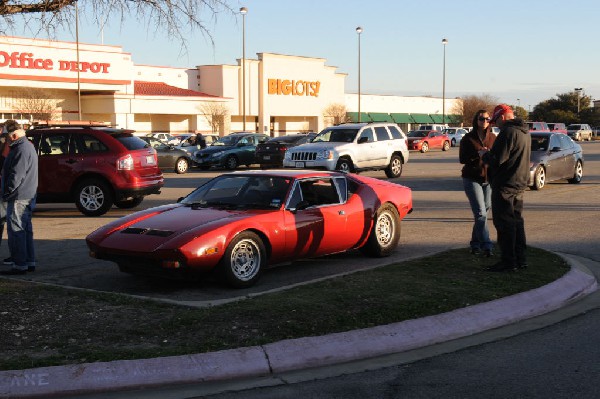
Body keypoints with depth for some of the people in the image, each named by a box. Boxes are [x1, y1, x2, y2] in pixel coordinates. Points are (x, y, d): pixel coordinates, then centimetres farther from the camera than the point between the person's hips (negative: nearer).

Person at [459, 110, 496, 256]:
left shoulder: (493, 138, 6)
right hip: (472, 179, -4)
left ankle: (475, 243, 22)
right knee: (481, 213, -11)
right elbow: (462, 159, -9)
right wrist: (478, 154, -22)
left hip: (488, 179, 4)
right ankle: (487, 245, -13)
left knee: (484, 211, 8)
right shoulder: (468, 139, -5)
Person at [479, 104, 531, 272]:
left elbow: (497, 159, -22)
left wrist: (484, 154, -2)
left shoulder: (508, 132, -18)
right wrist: (490, 153, 18)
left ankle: (509, 261, -3)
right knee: (517, 221, 15)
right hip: (519, 183, 10)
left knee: (504, 223, -4)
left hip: (505, 185, -10)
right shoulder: (524, 132, 14)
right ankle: (520, 258, 19)